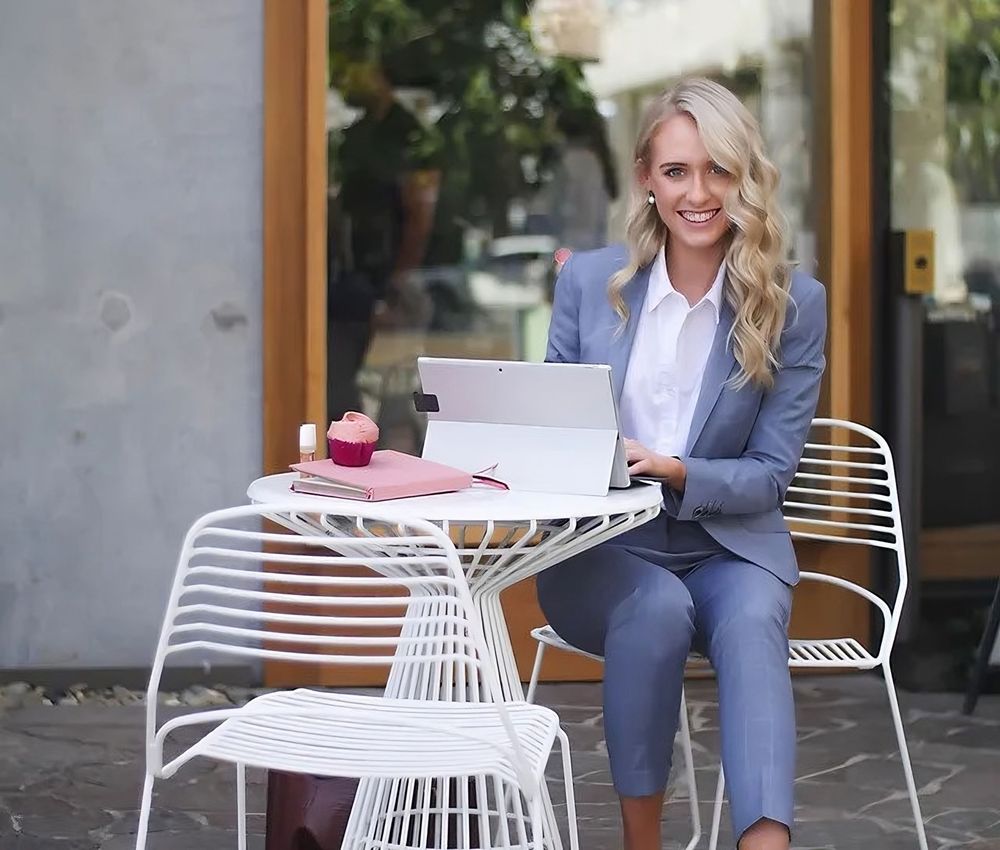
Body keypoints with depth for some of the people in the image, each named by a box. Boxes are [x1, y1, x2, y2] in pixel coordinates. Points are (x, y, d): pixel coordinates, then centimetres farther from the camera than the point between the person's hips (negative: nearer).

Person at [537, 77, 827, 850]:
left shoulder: (795, 305, -3)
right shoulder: (590, 281, 1)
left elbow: (770, 472, -4)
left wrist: (675, 474, -22)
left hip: (730, 549, 0)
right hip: (602, 551, 1)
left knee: (750, 621, -34)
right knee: (660, 606, -34)